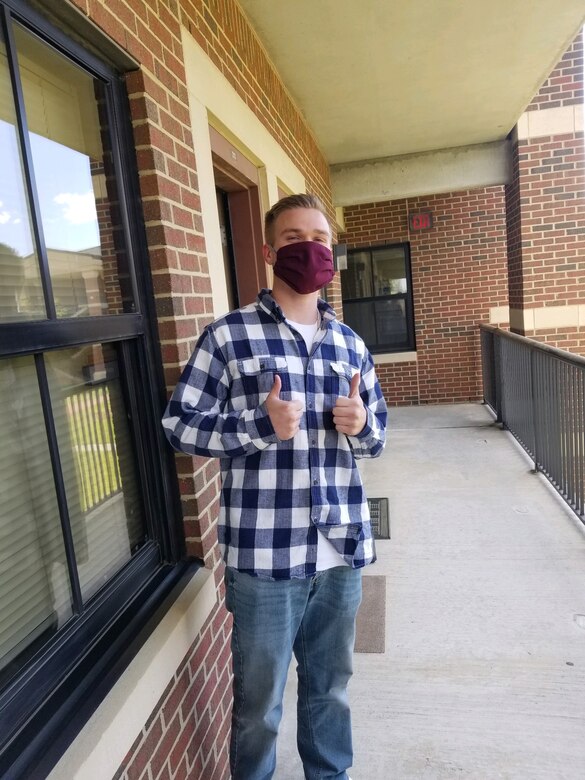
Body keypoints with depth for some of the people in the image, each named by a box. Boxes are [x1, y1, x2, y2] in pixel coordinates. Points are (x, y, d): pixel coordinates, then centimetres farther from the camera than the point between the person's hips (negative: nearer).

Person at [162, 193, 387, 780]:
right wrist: (261, 425, -19)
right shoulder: (228, 335, -6)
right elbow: (179, 425, -6)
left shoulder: (350, 344, 9)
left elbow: (377, 433, 16)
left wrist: (361, 423, -7)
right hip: (264, 554, -4)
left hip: (342, 549, 5)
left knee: (330, 688, 24)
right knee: (259, 702, 15)